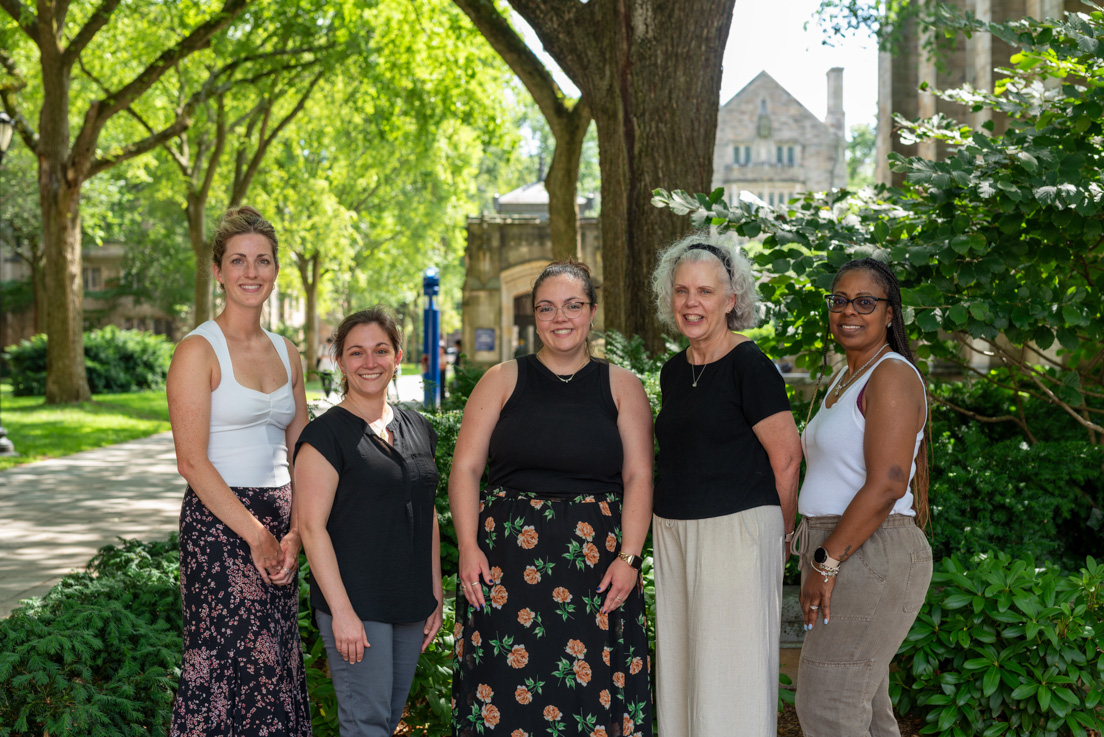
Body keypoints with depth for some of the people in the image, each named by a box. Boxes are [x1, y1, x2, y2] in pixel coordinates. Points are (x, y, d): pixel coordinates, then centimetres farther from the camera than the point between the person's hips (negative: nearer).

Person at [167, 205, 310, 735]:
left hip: (278, 526, 6)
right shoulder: (199, 350, -7)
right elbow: (192, 461, -12)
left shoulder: (286, 353, 13)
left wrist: (294, 534, -2)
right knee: (228, 666, -6)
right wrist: (257, 535, -13)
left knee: (277, 665, 7)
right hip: (218, 522, -6)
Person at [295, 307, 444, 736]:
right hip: (354, 605, -6)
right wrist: (341, 611, -17)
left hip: (410, 605, 6)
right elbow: (312, 526, -12)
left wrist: (436, 596, 14)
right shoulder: (325, 435, -8)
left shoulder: (418, 430, 12)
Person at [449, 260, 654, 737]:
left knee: (590, 693, -1)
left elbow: (639, 477, 4)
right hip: (506, 561, 0)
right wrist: (468, 548, -6)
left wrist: (629, 557, -7)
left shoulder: (621, 386, 9)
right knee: (506, 688, -2)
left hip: (596, 562, 0)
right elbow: (465, 468, 5)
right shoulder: (503, 381, 9)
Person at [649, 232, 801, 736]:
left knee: (732, 675, -3)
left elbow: (786, 455, -9)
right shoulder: (674, 371, 12)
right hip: (674, 533, 8)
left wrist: (779, 535, 0)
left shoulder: (750, 366, -11)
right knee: (681, 669, 11)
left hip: (738, 530, -8)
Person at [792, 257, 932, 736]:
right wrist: (822, 562, 16)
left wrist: (825, 563, -20)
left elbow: (887, 484, -22)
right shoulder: (847, 378, 17)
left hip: (869, 558, -10)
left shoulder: (892, 376, -13)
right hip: (838, 556, 10)